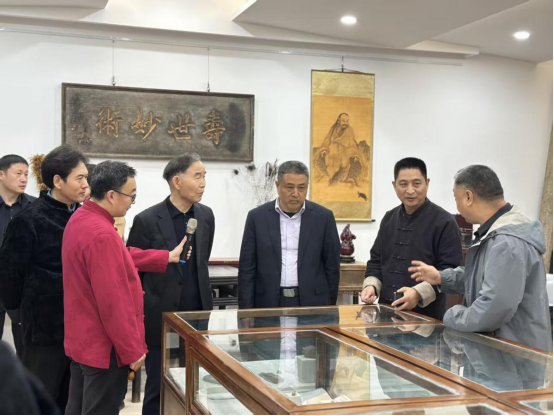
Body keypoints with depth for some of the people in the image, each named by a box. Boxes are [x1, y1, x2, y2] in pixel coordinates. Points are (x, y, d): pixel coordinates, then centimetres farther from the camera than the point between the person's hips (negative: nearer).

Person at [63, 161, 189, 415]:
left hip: (82, 340, 10)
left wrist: (167, 257, 18)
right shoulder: (102, 234, -26)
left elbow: (120, 257, 17)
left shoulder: (80, 219, 6)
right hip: (103, 347, -10)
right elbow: (112, 301, -26)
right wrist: (132, 350, -19)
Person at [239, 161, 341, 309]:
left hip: (312, 303, 0)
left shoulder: (323, 217, 0)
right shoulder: (257, 217, 0)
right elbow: (247, 268, 1)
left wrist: (330, 306, 4)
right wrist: (247, 312, -3)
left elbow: (332, 266, 5)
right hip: (269, 303, 0)